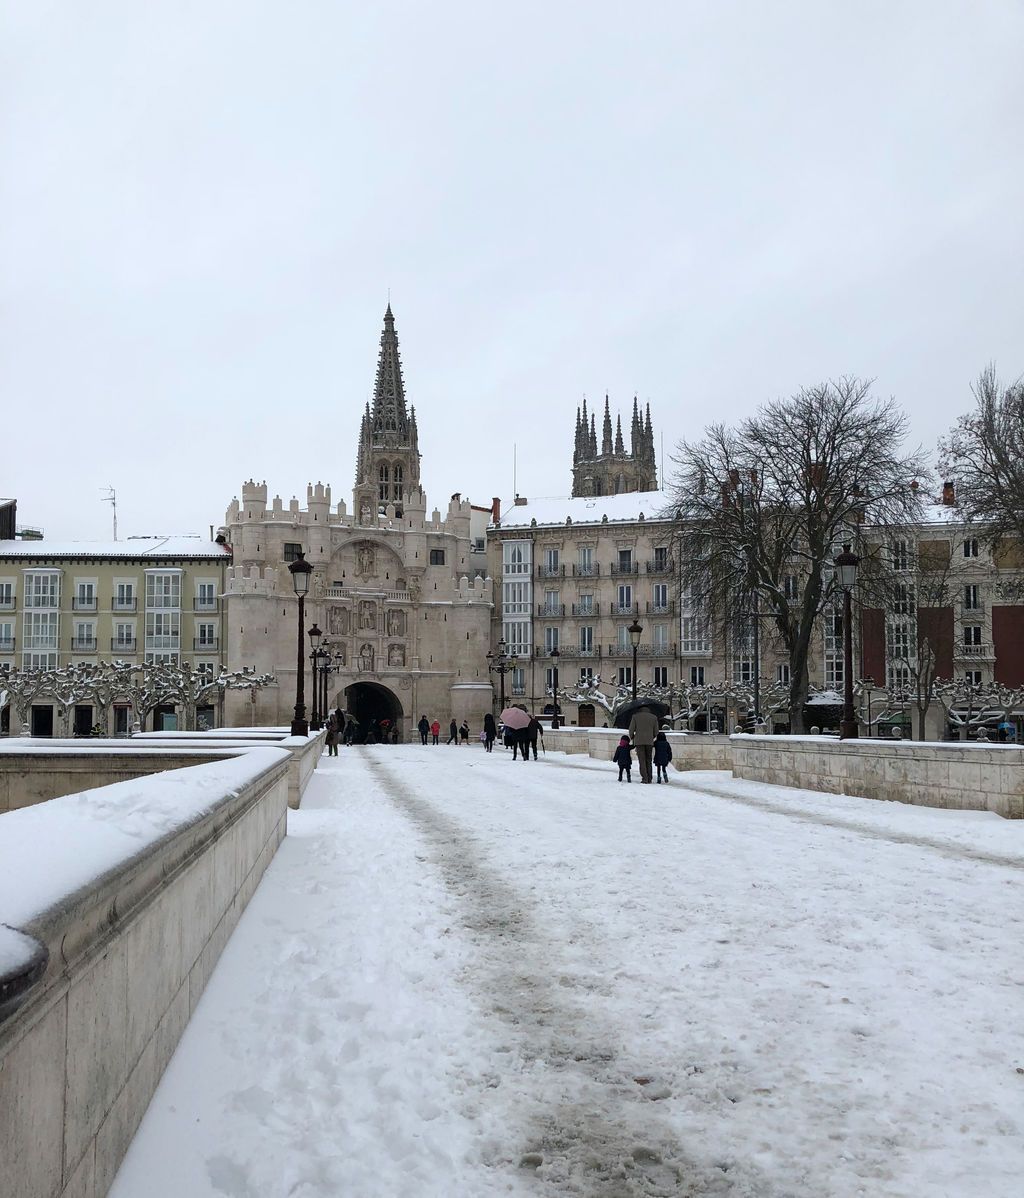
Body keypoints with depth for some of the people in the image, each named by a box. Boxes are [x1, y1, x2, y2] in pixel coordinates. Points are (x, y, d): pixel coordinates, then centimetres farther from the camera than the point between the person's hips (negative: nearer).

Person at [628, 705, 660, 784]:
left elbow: (631, 729, -1)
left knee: (642, 760, -2)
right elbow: (656, 732, 9)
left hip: (639, 741, -2)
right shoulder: (654, 717, 8)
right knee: (648, 760, 10)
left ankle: (644, 778, -11)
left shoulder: (635, 716, 3)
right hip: (649, 742, 2)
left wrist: (631, 738, 17)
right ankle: (649, 779, 5)